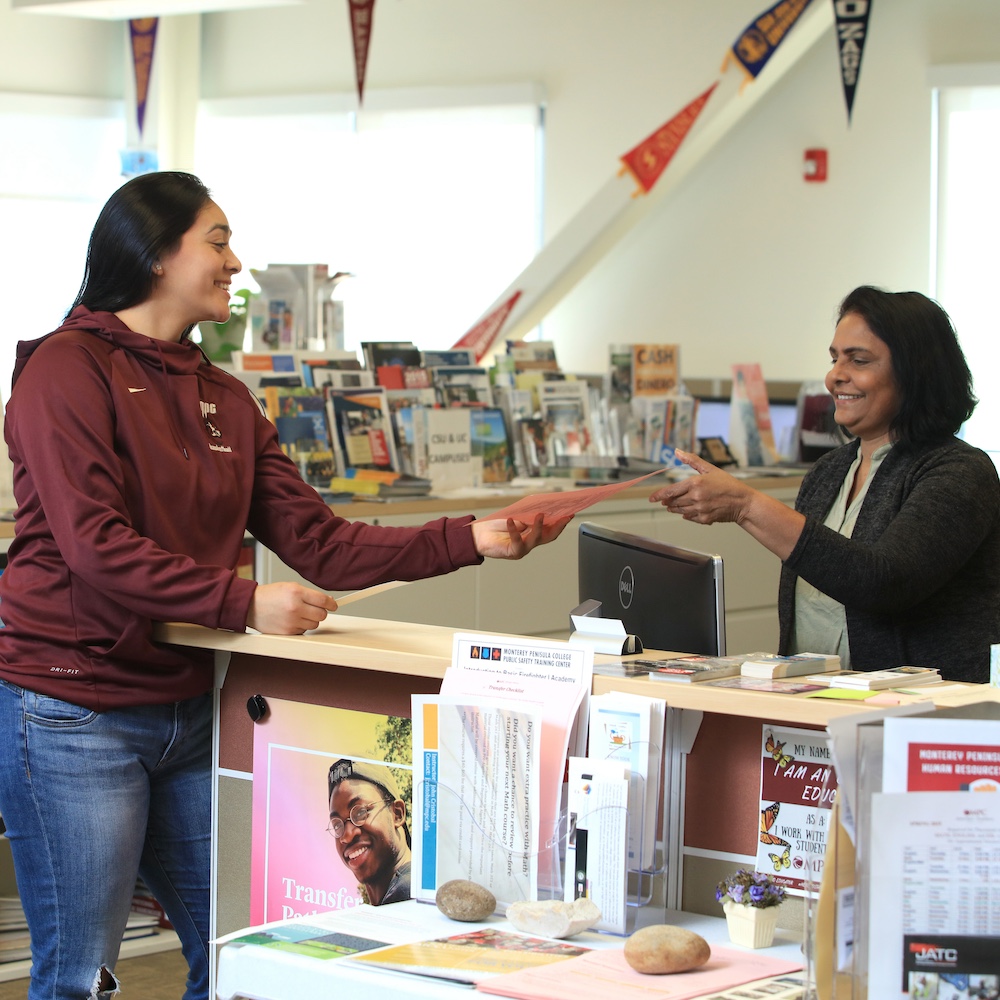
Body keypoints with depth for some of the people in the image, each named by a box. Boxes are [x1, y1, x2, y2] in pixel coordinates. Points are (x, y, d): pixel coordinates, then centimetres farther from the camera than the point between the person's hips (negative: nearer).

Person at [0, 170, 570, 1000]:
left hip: (188, 708, 8)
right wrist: (243, 603, -22)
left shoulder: (225, 401, 13)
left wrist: (469, 541, -2)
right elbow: (93, 544, -18)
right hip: (72, 708, -7)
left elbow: (320, 542, 8)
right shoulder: (69, 369, -8)